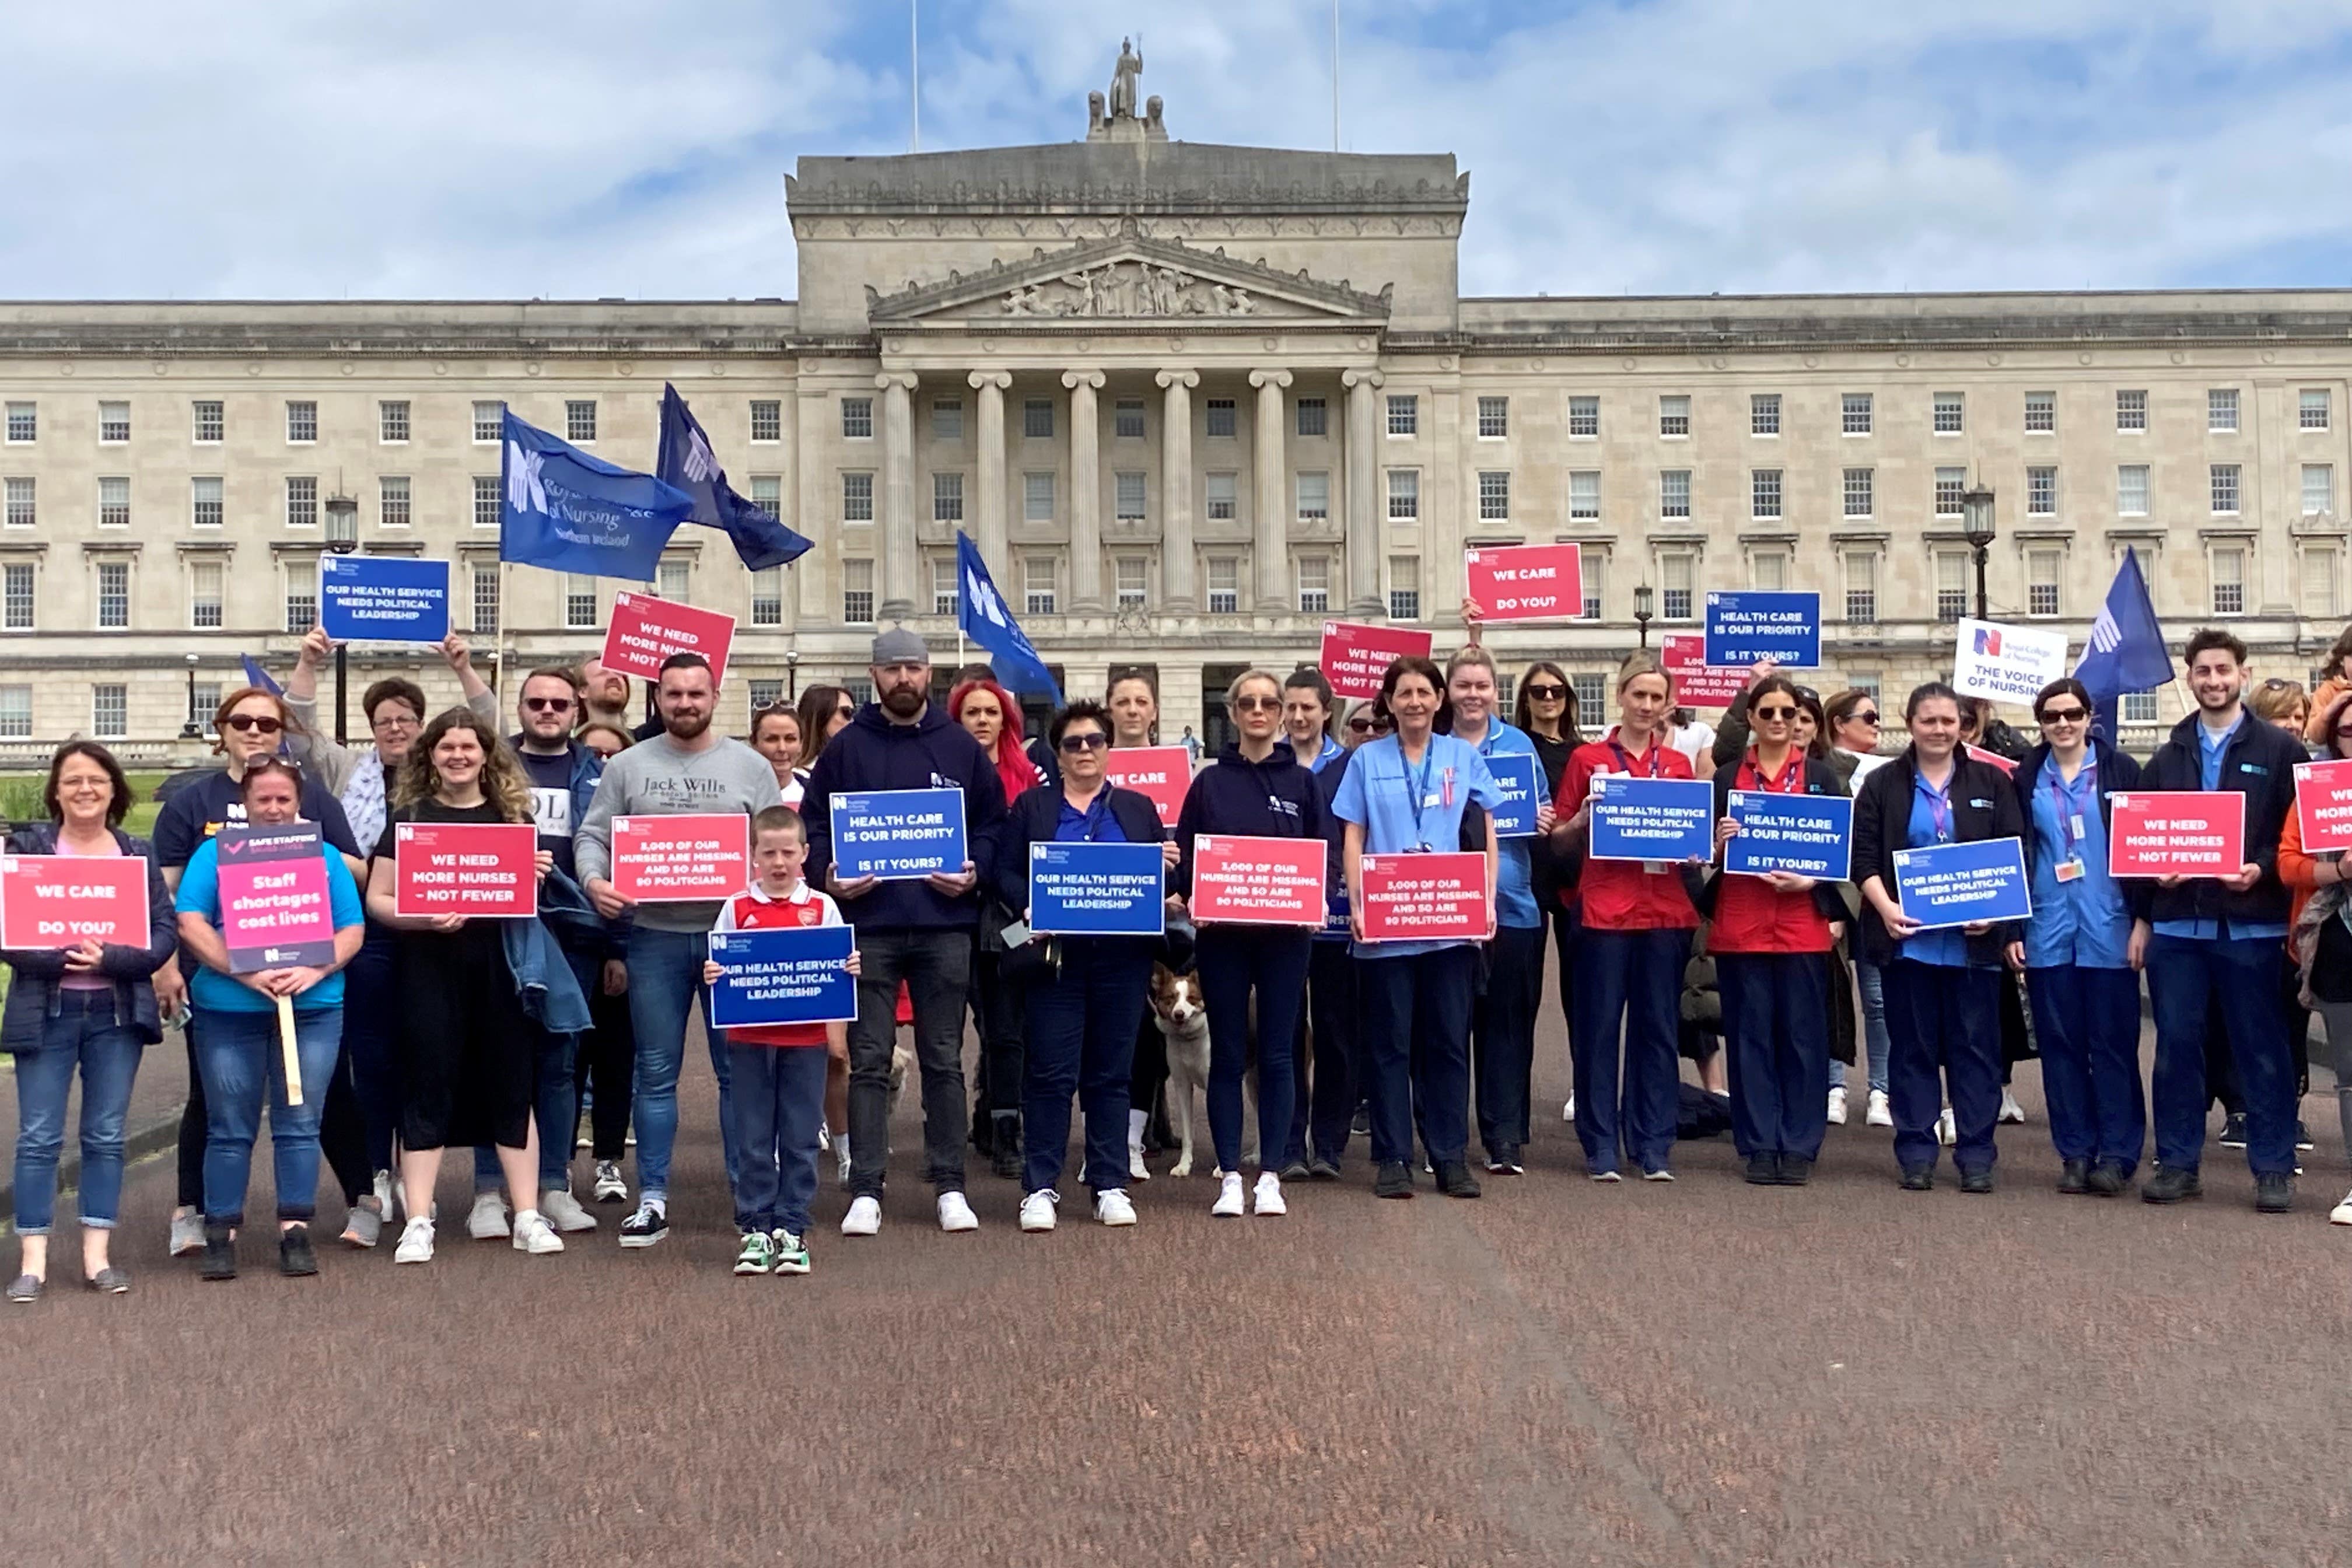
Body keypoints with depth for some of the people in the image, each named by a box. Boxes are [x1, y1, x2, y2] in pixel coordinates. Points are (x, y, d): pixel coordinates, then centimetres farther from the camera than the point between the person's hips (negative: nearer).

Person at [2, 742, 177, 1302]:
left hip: (118, 1011, 1)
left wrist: (109, 958, -18)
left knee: (106, 1135, 6)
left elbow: (165, 932, -2)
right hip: (45, 1011, -1)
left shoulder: (138, 853, 6)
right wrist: (61, 958, -21)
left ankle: (97, 1254, 13)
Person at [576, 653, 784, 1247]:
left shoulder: (750, 766, 6)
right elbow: (592, 836, 6)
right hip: (654, 936, 1)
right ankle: (652, 1199, 13)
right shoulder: (627, 766, 9)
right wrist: (594, 880, -13)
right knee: (655, 1074, 6)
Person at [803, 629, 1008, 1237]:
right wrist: (828, 875, -11)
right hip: (868, 923, -1)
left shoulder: (962, 748, 9)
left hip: (945, 925, 1)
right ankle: (865, 1191, 6)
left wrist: (974, 870, -6)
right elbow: (814, 825, 6)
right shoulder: (845, 748, 7)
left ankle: (949, 1186, 15)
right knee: (869, 1062, 1)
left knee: (944, 1061, 7)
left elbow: (993, 823, 11)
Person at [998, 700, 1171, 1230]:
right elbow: (1006, 872, 4)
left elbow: (1161, 875, 13)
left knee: (1111, 1072, 7)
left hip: (1122, 954, 2)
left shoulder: (1138, 808, 14)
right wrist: (1028, 909, -14)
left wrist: (1167, 867, -10)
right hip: (1056, 955, -2)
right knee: (1051, 1072, -3)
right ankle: (1040, 1187, 4)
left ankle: (1110, 1185, 14)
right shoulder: (1031, 806, 10)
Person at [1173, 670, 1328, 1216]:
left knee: (1277, 1055, 3)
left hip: (1286, 933, 0)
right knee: (1228, 1056, 4)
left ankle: (1270, 1176, 11)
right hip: (1222, 935, 0)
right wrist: (1194, 899, -14)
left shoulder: (1302, 783, 7)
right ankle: (1230, 1176, 10)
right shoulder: (1209, 782, 6)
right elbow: (1185, 855, 4)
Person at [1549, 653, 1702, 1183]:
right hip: (1604, 910, -2)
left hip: (1665, 911, 3)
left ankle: (1654, 1147, 14)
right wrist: (1582, 820, -13)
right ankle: (1602, 1147, 9)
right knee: (1598, 1027, 0)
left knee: (1658, 1029, 6)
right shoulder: (1588, 758, 4)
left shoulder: (1679, 765, 12)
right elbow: (1560, 842, 7)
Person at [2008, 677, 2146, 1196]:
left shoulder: (2120, 771, 2)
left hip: (2109, 927, -2)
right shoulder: (2026, 779, 8)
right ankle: (2075, 1152, 13)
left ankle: (2117, 1154, 8)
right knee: (2060, 1044, 6)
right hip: (2048, 929, 2)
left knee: (2112, 1043, 1)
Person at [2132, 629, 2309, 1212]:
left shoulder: (2279, 749, 3)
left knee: (2261, 1047, 4)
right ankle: (2177, 1163, 14)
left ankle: (2273, 1168, 12)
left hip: (2251, 922, -3)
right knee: (2177, 1044, 5)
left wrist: (2263, 869, -16)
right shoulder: (2168, 756, 12)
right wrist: (2142, 916, 6)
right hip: (2176, 923, 3)